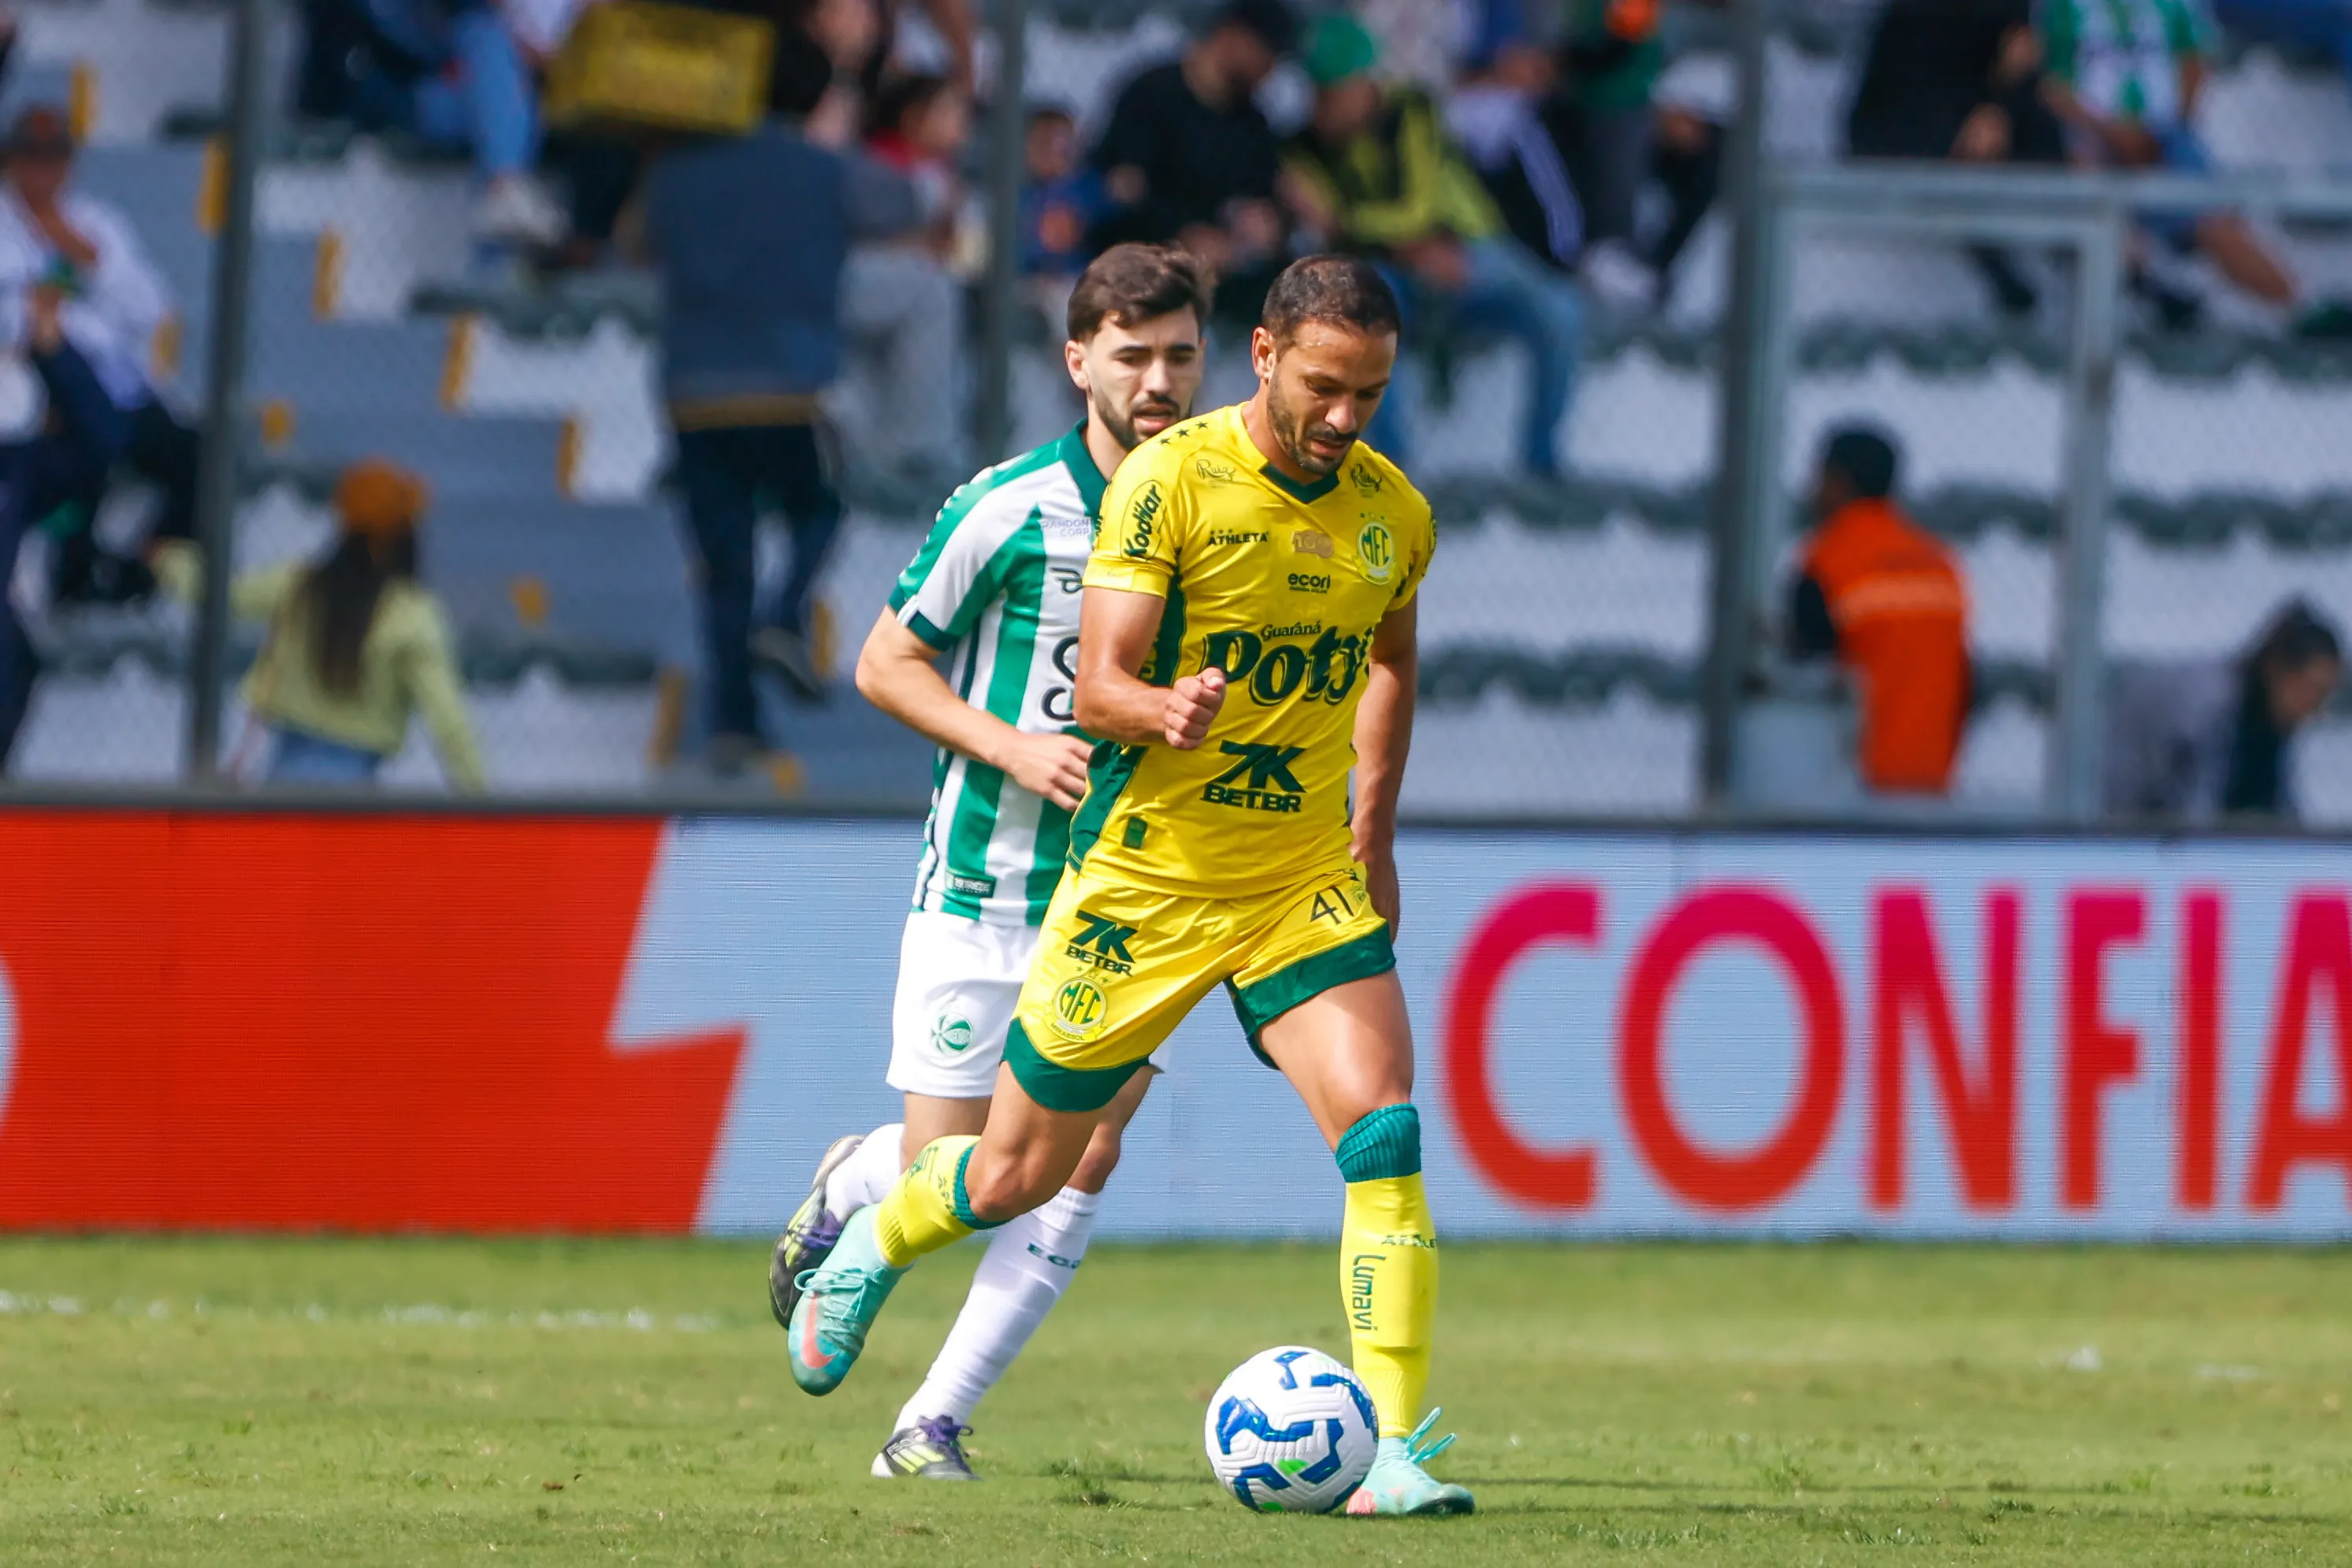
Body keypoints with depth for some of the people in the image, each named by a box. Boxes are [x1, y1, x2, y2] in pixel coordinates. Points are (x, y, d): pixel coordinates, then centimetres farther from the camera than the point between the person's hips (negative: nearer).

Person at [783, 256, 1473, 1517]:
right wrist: (1165, 713, -39)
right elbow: (1099, 686, -18)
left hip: (1306, 881, 3)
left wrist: (1373, 822, 16)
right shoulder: (1170, 479, -15)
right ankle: (871, 1241, 43)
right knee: (1019, 1171, 9)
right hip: (1145, 877, -3)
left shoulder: (1392, 514, 1)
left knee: (1382, 1129, -18)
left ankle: (1395, 1450, -16)